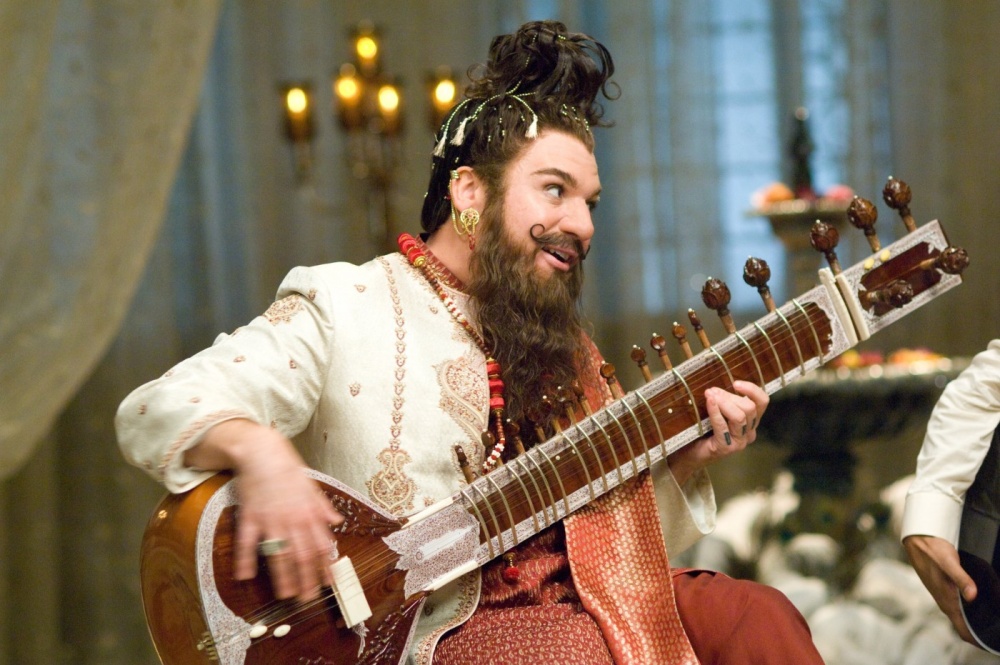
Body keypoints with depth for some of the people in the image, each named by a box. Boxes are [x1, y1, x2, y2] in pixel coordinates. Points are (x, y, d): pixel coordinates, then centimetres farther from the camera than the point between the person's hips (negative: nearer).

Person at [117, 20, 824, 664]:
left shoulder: (557, 344, 19)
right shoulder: (344, 307, -2)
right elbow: (157, 410, -13)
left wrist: (686, 463, 2)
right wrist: (257, 450, -34)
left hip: (573, 595, 6)